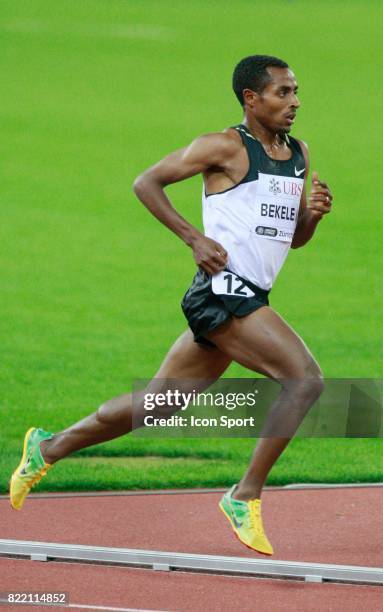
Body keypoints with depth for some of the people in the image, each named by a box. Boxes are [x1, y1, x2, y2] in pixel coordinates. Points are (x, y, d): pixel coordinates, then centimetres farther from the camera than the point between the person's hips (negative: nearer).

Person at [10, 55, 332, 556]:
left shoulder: (299, 153, 16)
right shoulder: (225, 147, -7)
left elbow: (295, 237, 24)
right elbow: (146, 183, -3)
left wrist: (315, 213, 1)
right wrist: (195, 238, -12)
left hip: (248, 300, 8)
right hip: (222, 291, -8)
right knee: (305, 379, -19)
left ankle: (50, 448, 27)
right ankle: (247, 496, -12)